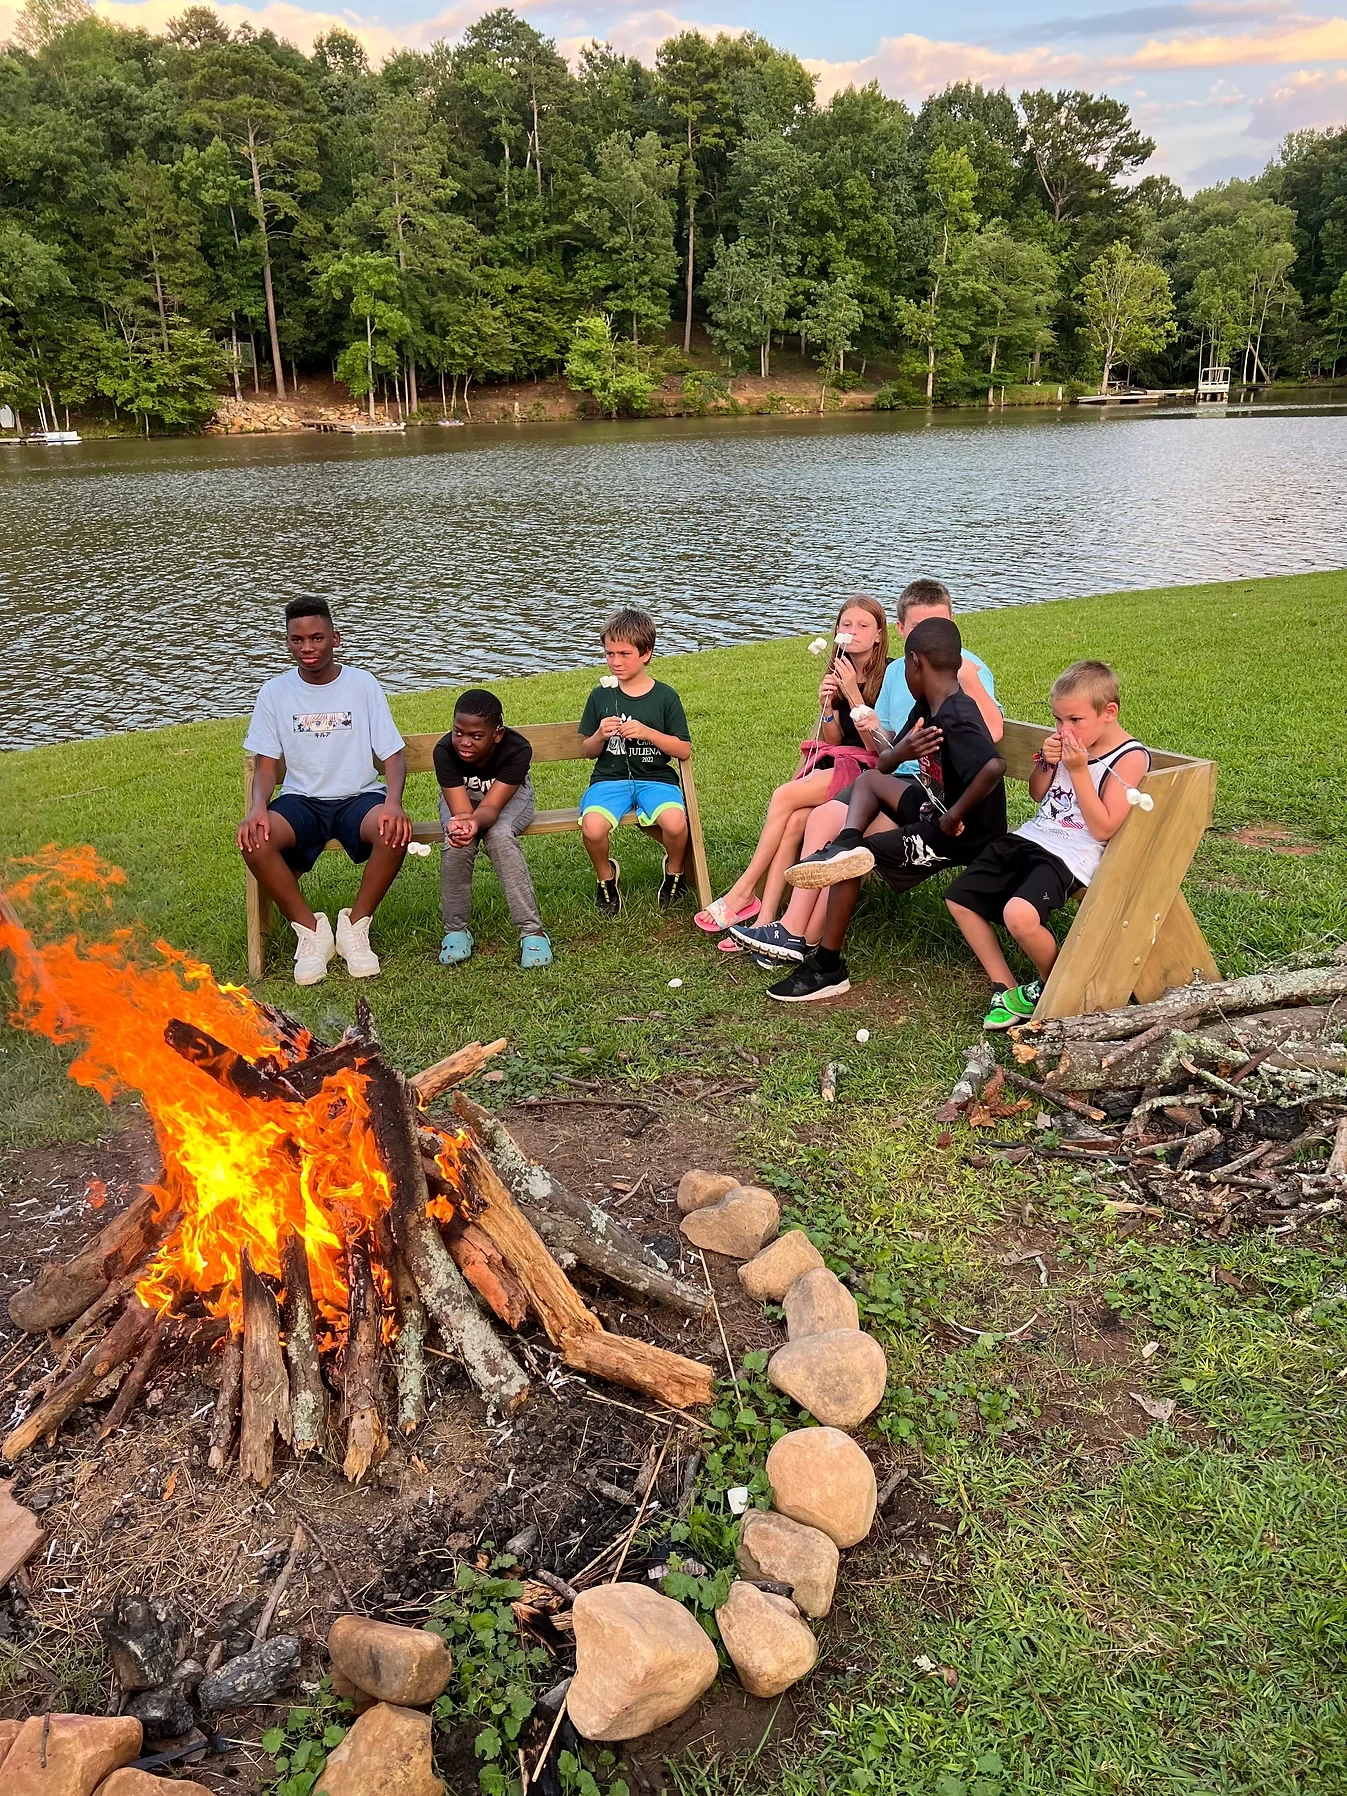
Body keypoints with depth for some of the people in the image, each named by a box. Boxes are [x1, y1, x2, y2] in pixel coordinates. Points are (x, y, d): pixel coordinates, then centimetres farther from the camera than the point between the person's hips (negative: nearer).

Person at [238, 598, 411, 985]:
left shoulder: (363, 685, 0)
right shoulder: (275, 692, 3)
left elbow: (393, 755, -3)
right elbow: (267, 764, 3)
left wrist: (393, 801, -25)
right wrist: (258, 807, -20)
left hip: (359, 796, -1)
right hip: (301, 800, 1)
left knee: (395, 830, -35)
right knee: (254, 838, -31)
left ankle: (355, 924, -12)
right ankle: (310, 929, -10)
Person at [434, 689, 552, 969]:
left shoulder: (518, 749, -35)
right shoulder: (444, 751, -32)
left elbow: (491, 806, -39)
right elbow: (462, 809, -37)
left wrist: (475, 822, -63)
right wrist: (461, 823, -61)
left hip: (509, 795, -1)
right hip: (459, 797, 1)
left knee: (499, 835, -34)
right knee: (457, 844, -30)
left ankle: (532, 931, -26)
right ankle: (456, 930, -9)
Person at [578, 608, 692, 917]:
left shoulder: (665, 697, 3)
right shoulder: (601, 696, 7)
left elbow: (684, 750, 1)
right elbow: (588, 750, 14)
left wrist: (648, 733, -13)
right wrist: (600, 735, -9)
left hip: (655, 778, -1)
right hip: (610, 778, 1)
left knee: (675, 822, -33)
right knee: (592, 827, -31)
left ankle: (675, 871, 3)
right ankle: (606, 877, 3)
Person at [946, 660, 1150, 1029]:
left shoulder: (1129, 758, -12)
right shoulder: (1068, 741, 5)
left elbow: (1103, 829, -18)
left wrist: (1078, 770, -20)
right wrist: (1046, 761, -4)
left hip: (1070, 855, -8)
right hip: (1029, 837, 8)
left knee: (1019, 915, -33)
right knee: (959, 898, 7)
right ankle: (1005, 988, 12)